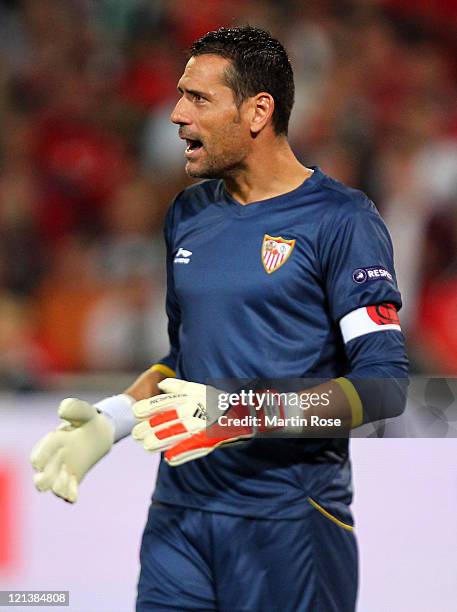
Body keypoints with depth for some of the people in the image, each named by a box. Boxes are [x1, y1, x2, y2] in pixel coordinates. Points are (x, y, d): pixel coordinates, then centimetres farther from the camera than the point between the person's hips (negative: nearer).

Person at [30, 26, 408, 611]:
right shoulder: (188, 214, 12)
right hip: (179, 513, 6)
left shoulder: (339, 219, -8)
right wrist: (109, 421, 6)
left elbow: (384, 386, -14)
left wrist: (241, 415, -23)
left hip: (288, 520, -5)